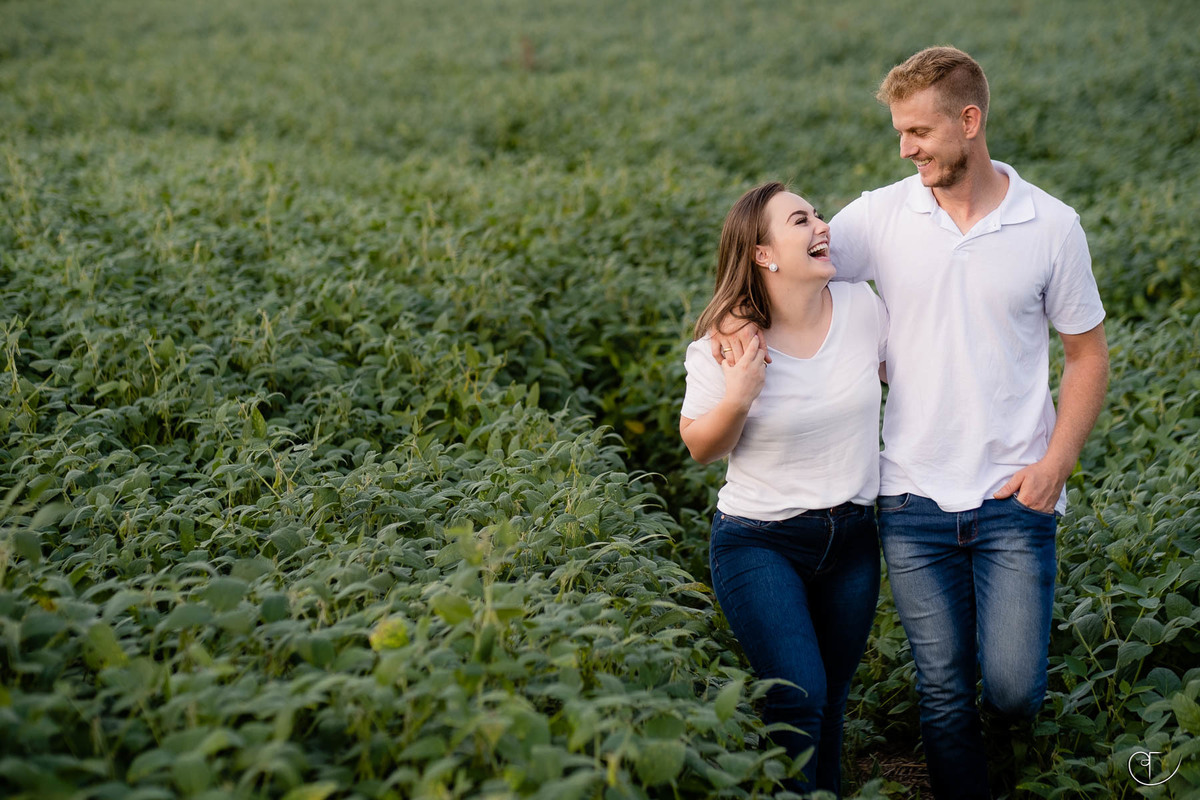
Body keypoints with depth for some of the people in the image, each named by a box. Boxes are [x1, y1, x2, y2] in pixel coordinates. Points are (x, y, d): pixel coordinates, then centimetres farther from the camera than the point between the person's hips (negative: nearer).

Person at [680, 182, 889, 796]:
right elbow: (701, 448, -4)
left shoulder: (862, 307, -6)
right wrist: (735, 400, -23)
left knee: (830, 699, 13)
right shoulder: (725, 343, -13)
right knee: (798, 697, -15)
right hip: (760, 543, -4)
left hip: (851, 539, 4)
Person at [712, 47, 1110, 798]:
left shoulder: (1052, 226, -3)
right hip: (915, 498, 1)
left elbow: (1088, 355, 5)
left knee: (1013, 691, -5)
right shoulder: (882, 214, -1)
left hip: (1013, 497, -1)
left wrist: (1056, 464, -7)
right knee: (944, 694, 6)